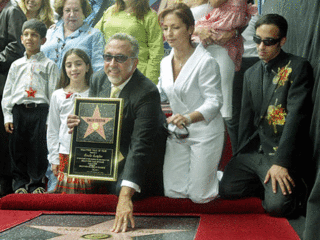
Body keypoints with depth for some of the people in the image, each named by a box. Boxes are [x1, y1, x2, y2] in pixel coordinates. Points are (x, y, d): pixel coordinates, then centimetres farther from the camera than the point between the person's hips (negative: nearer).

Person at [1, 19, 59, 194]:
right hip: (18, 110, 3)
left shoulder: (48, 65, 5)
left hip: (40, 110, -3)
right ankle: (20, 183, 18)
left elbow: (53, 92, 0)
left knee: (38, 148, -1)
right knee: (18, 148, 4)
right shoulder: (16, 65, 13)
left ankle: (36, 183, 12)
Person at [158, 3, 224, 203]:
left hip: (205, 133, -6)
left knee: (199, 196, -2)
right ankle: (203, 171, 32)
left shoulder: (206, 62, -16)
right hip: (177, 133, 6)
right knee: (173, 193, 4)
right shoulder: (166, 63, 5)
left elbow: (214, 101, -22)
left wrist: (189, 118, -39)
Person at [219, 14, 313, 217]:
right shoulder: (251, 74, 15)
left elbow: (296, 116, -14)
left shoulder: (298, 68, -6)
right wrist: (241, 156, 11)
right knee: (227, 189, -12)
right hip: (253, 151, 6)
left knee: (277, 205, -23)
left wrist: (281, 162, -21)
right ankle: (268, 185, 11)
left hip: (283, 153, -6)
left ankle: (297, 188, 10)